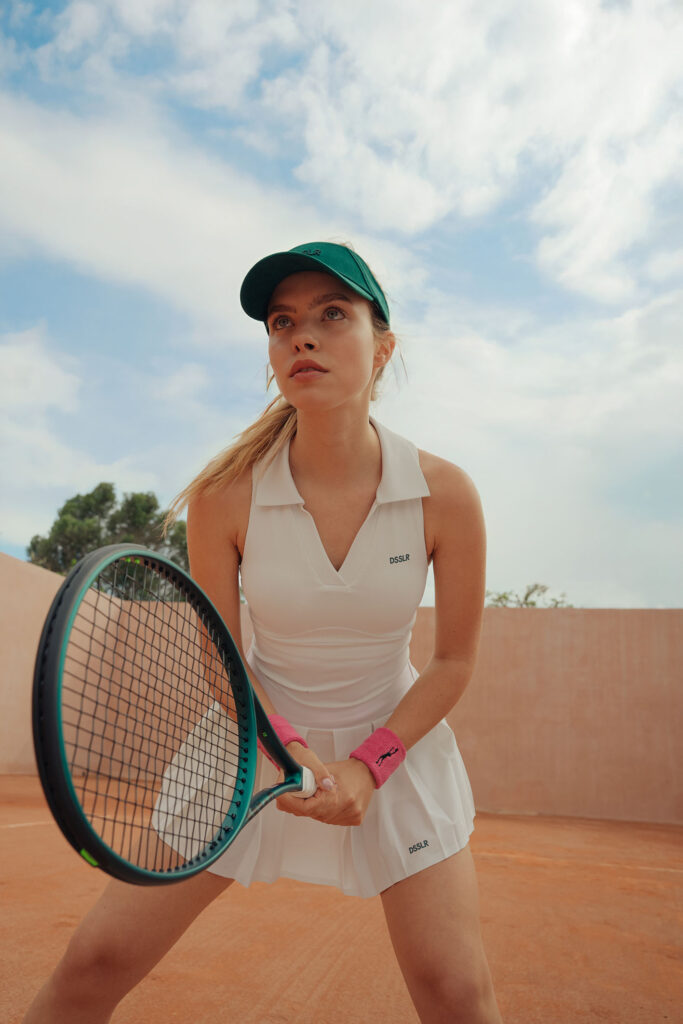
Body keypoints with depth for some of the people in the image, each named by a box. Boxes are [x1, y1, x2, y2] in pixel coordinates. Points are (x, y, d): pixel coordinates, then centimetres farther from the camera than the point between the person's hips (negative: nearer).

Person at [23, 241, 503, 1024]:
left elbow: (453, 661, -6)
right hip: (260, 741, 0)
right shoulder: (225, 497, -18)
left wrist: (368, 765, -13)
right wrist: (296, 750, -20)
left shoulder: (444, 495, -17)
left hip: (398, 741, 0)